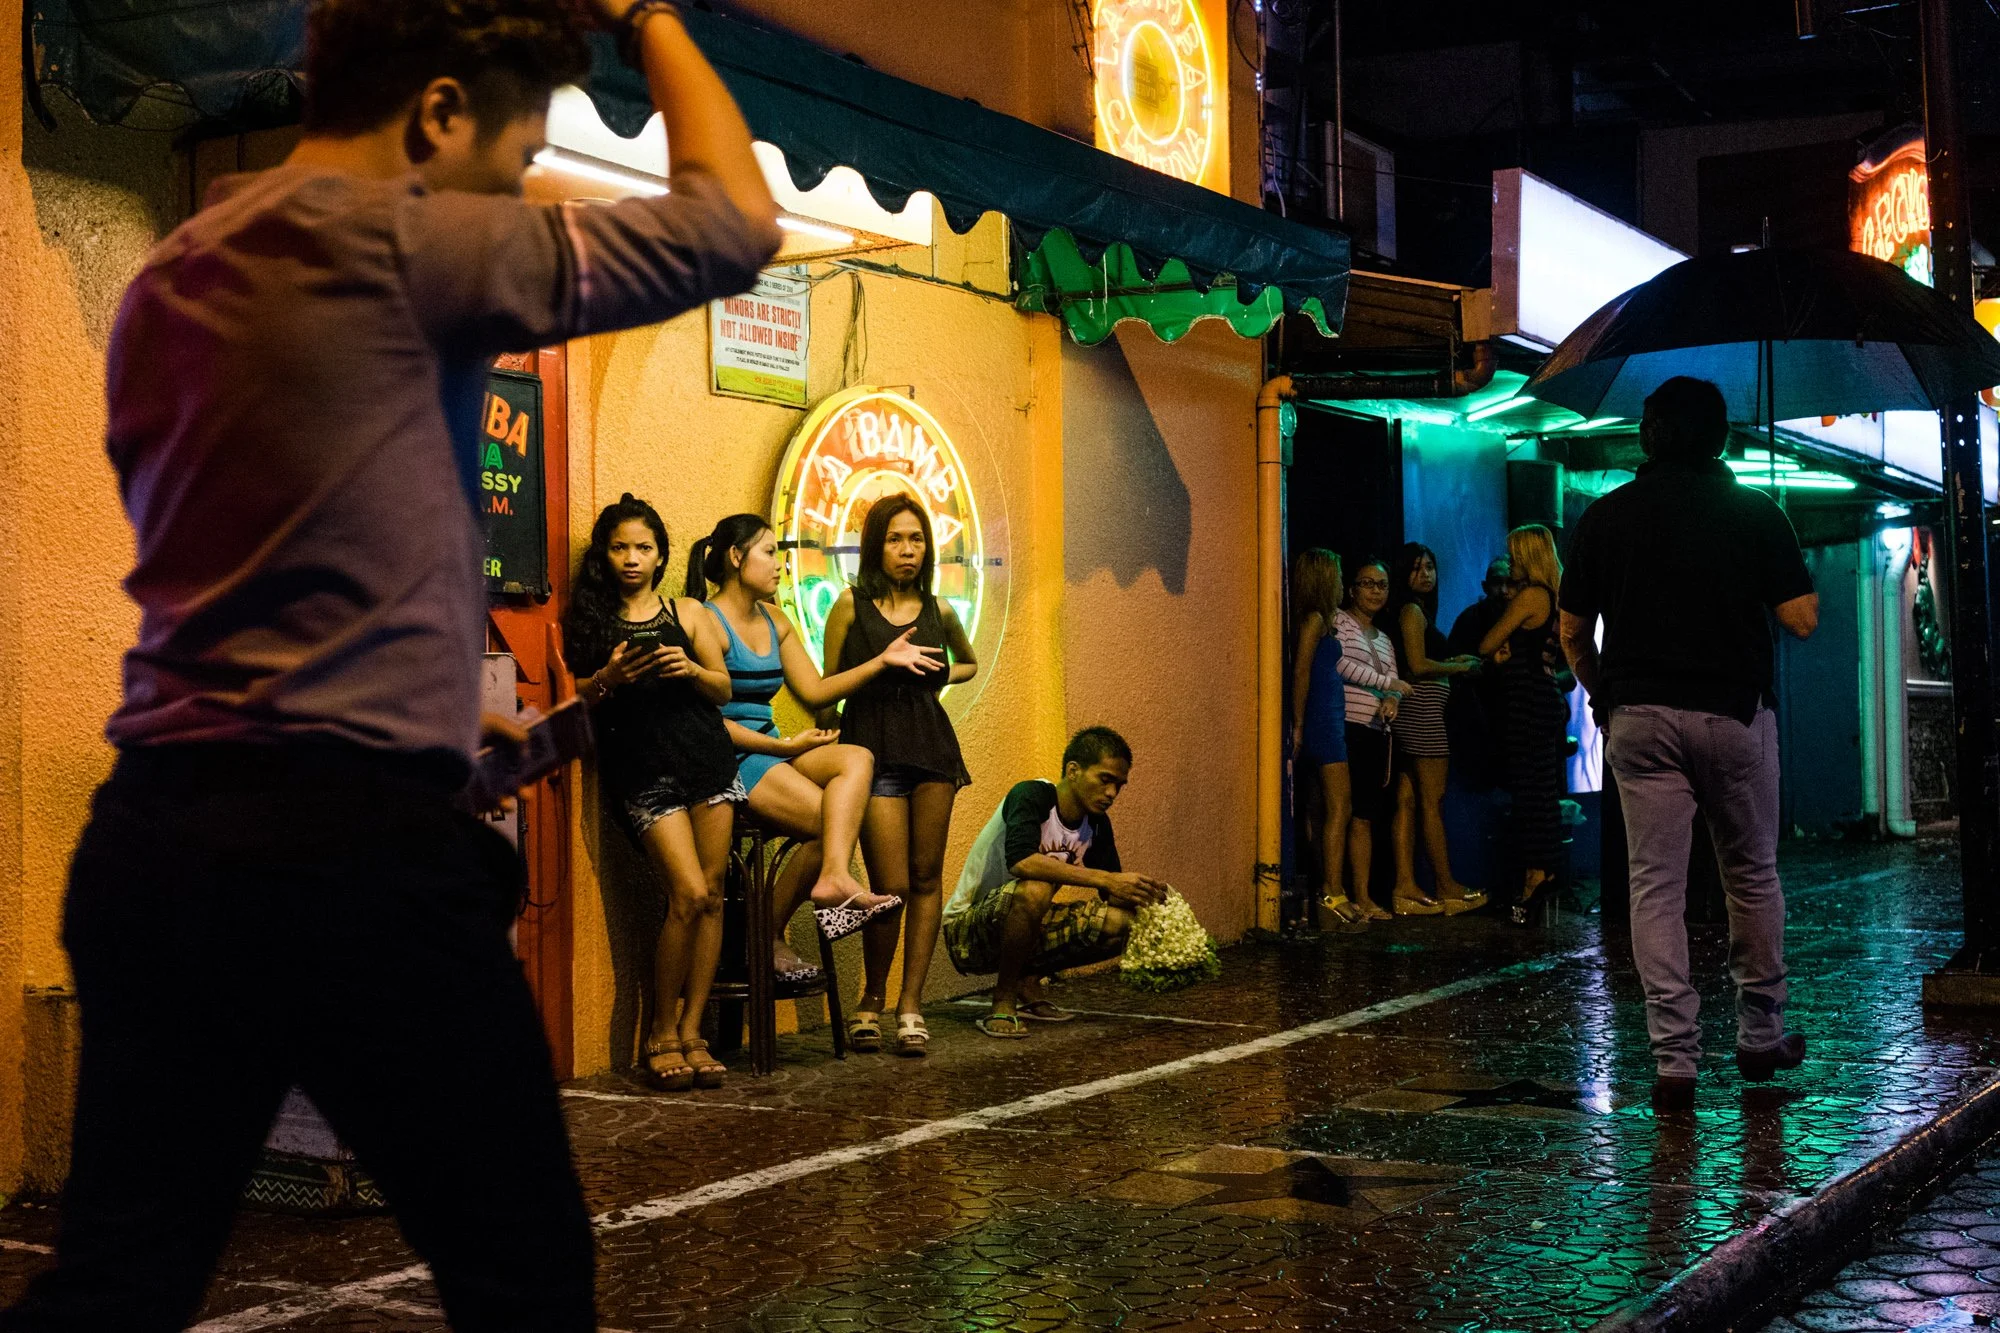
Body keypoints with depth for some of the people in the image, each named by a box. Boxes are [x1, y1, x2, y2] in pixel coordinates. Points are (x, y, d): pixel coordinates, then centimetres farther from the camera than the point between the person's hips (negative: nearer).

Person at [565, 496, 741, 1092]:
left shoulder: (687, 613, 12)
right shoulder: (589, 620, 8)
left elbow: (723, 690, 10)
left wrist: (692, 669, -9)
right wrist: (608, 678, -15)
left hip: (706, 757, 3)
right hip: (643, 768, -3)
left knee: (710, 896, -2)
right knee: (689, 895, -14)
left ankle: (691, 1031, 5)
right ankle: (661, 1033, -1)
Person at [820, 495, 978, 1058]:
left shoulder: (939, 611, 9)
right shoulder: (852, 605, 0)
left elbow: (969, 663, 26)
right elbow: (828, 686, 5)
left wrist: (940, 677, 11)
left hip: (931, 745, 3)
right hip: (873, 747, -3)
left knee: (926, 879, 3)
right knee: (891, 886, -7)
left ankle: (911, 1003, 12)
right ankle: (870, 1000, 13)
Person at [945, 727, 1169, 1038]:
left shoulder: (1097, 823, 2)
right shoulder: (1031, 796, -21)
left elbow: (1111, 896, 5)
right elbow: (1021, 860, -40)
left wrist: (1137, 893, -20)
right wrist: (1106, 879, -39)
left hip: (1020, 927, 7)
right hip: (967, 933, -7)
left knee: (1116, 922, -12)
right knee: (1035, 888, -37)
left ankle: (1026, 983, 7)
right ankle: (1003, 1002, -18)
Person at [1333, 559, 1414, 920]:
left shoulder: (1384, 639, 25)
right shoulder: (1339, 623, 2)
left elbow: (1394, 682, 21)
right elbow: (1340, 663, -12)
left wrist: (1392, 699, -3)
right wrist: (1387, 682, -8)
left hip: (1376, 732, 7)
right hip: (1346, 728, -7)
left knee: (1366, 816, 4)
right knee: (1355, 814, -13)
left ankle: (1362, 896, 5)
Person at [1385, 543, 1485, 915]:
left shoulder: (1416, 611, 20)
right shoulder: (1413, 610, -8)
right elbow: (1418, 665, -16)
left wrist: (1452, 662, 14)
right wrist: (1460, 667, -5)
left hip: (1414, 713, 10)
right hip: (1423, 709, -10)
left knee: (1408, 800, 4)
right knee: (1433, 802, -5)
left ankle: (1406, 885, 3)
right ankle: (1447, 887, 0)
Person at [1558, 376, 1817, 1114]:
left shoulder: (1604, 517, 3)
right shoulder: (1755, 513, -1)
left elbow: (1573, 633, 6)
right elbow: (1802, 619, -3)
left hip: (1640, 719, 0)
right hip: (1735, 714, 0)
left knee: (1655, 885, 0)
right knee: (1752, 875, 16)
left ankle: (1675, 1058, -5)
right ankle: (1761, 1035, 26)